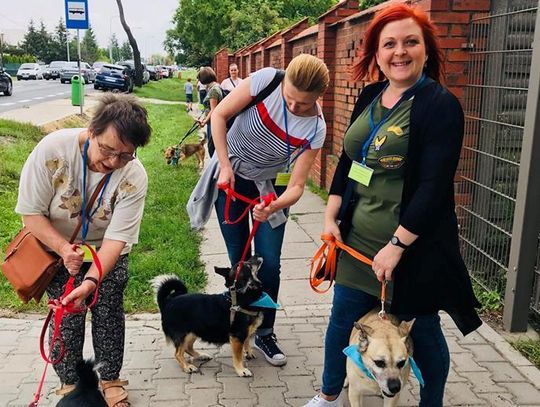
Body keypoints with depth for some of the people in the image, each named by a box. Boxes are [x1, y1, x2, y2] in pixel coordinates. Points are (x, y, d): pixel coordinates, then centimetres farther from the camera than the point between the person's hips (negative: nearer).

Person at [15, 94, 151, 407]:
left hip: (107, 252, 1)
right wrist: (64, 249, -33)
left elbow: (117, 237, -29)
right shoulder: (53, 149, -30)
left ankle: (110, 381, 25)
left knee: (109, 315, 3)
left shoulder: (134, 176, -28)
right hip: (56, 247, 0)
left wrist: (91, 281, -43)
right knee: (66, 319, -1)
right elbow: (31, 212, -21)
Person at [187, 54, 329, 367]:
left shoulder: (315, 128, -22)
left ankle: (265, 333, 18)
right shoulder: (267, 80, -24)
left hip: (269, 186, 0)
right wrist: (224, 165, -18)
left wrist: (273, 208, -41)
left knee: (269, 263, -2)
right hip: (230, 177, 0)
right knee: (239, 259, 6)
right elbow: (220, 115, -14)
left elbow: (297, 186, -21)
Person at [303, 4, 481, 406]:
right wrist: (331, 216, 7)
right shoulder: (371, 96, 7)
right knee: (342, 319, 17)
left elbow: (434, 186, -20)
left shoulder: (439, 105, -14)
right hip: (358, 238, 7)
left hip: (413, 245, -6)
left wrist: (397, 245, -21)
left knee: (422, 330, 12)